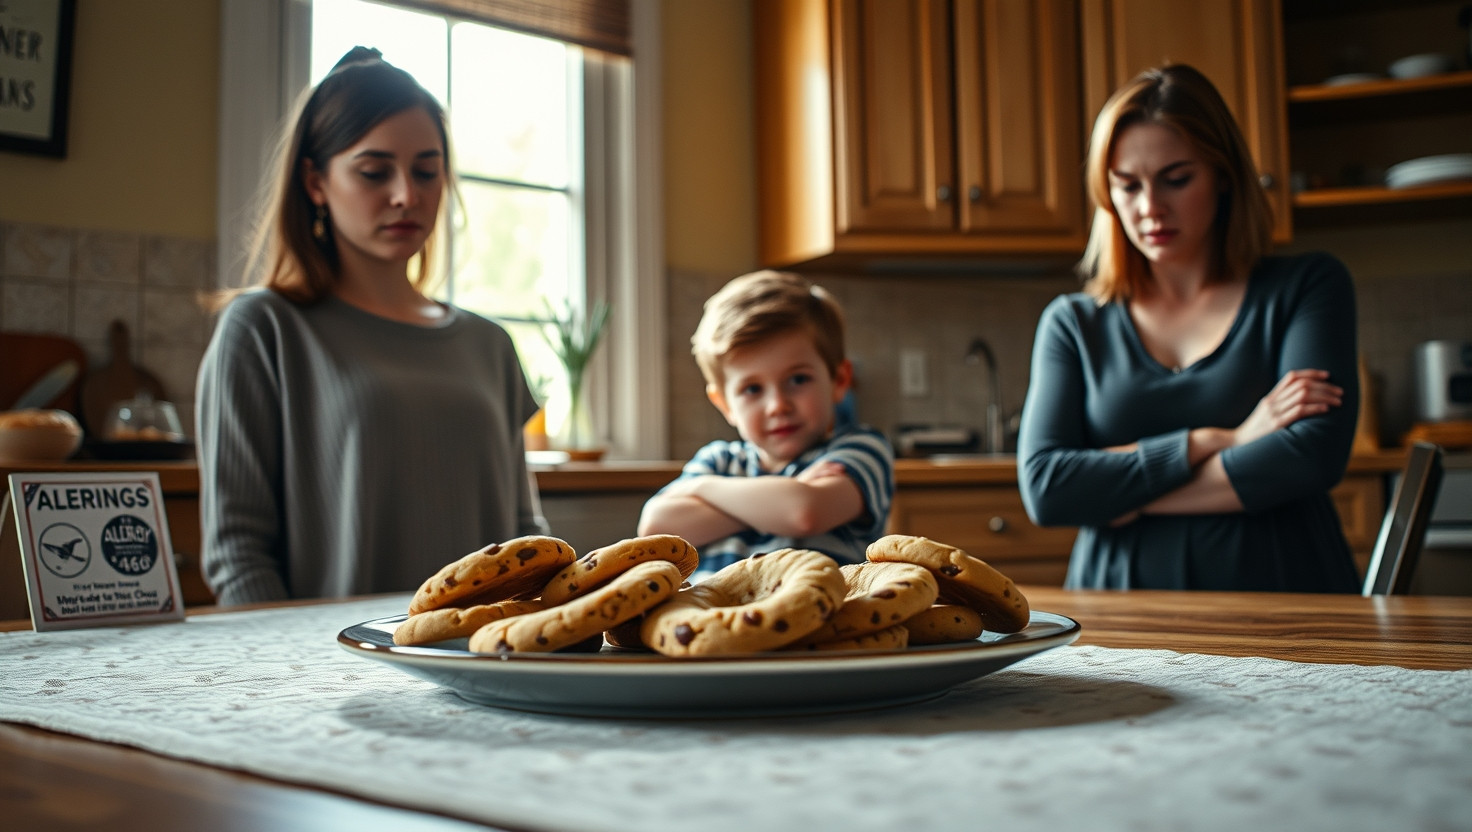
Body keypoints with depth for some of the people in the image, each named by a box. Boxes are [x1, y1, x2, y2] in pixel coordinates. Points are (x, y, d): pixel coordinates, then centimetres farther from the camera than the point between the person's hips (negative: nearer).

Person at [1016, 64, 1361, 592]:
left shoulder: (1309, 286, 8)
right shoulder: (1072, 323, 10)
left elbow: (1313, 454, -7)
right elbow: (1043, 489, -4)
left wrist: (1120, 496, -5)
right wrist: (1221, 441, -9)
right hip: (1123, 612, 1)